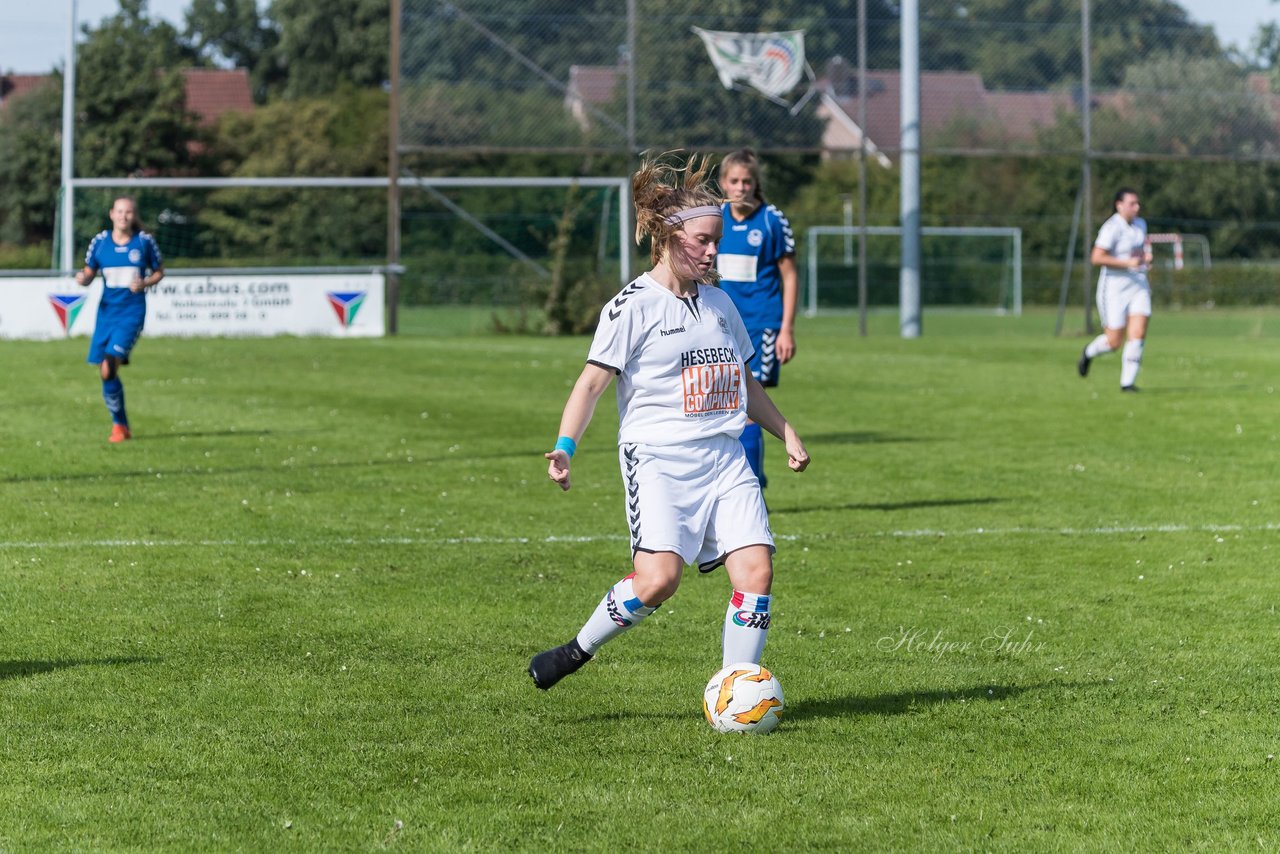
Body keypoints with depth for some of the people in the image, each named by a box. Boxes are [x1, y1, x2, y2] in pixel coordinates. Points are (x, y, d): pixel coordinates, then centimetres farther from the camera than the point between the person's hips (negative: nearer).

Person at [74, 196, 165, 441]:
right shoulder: (100, 242, 3)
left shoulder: (145, 241, -2)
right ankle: (121, 425, 21)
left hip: (132, 313, -4)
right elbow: (89, 274, 9)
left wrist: (145, 283, -11)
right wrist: (82, 278, -15)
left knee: (109, 370, -18)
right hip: (107, 311, 4)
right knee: (105, 373, 4)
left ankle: (119, 427, -3)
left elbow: (159, 271, 9)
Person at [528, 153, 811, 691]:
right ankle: (577, 651, 1)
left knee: (756, 570, -10)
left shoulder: (719, 303, 17)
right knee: (659, 577, -22)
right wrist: (565, 446, -19)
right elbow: (592, 384, -6)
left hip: (724, 459, 6)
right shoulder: (633, 306, -3)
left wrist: (788, 435, 28)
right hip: (658, 459, -6)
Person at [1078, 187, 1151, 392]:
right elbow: (1096, 258, -22)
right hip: (1115, 287, -6)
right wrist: (1128, 263, -23)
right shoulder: (1112, 228, -15)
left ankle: (1127, 382, -4)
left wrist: (1146, 257, 6)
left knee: (1138, 334, -10)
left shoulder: (1140, 224, 9)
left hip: (1139, 285, 6)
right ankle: (1089, 352, 33)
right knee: (1114, 342, 0)